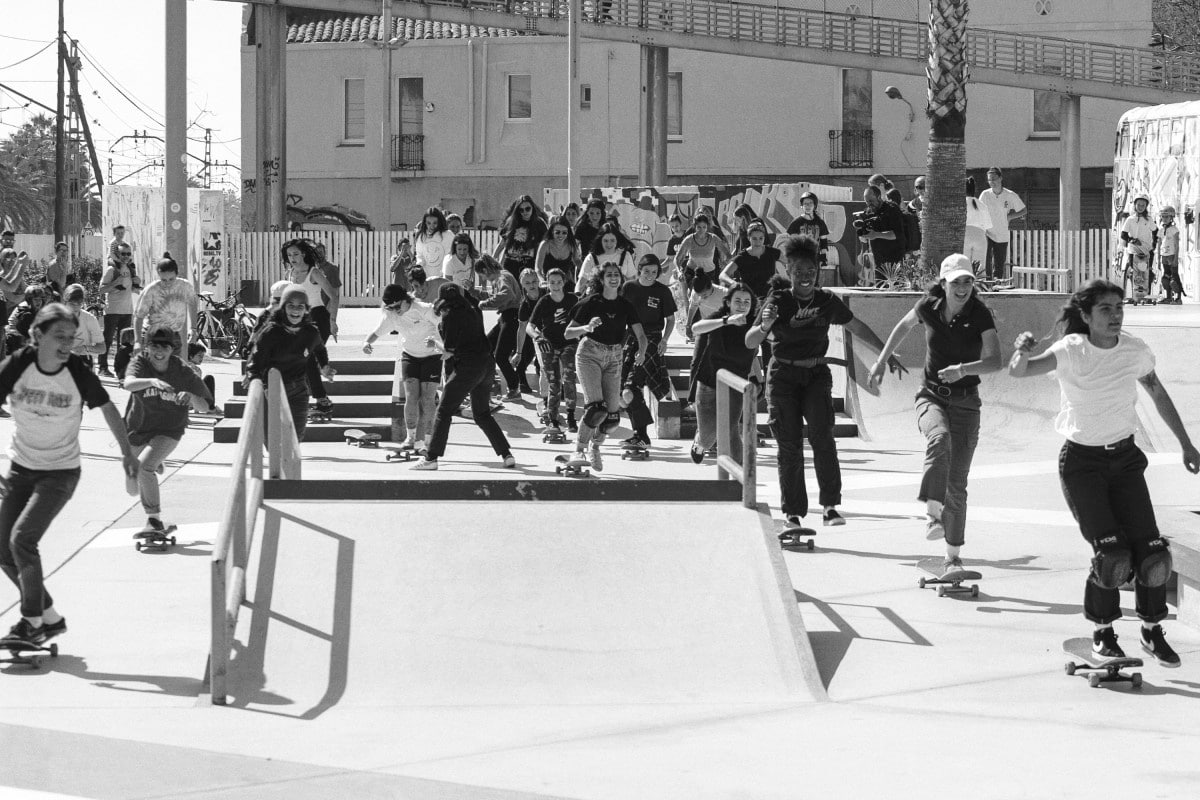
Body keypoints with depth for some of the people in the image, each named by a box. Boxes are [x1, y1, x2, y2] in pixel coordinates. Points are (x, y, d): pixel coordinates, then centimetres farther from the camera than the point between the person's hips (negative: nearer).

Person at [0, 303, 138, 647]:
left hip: (60, 473, -4)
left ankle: (34, 622, -9)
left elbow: (107, 408, 2)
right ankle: (50, 617, 20)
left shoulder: (79, 374, -15)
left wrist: (127, 452, 10)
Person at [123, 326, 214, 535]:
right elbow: (129, 384, -38)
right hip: (138, 429, 3)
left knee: (144, 466, -30)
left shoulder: (182, 372, -15)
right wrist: (152, 381, -56)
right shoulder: (140, 363, -15)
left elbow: (205, 407, -11)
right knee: (134, 487, 18)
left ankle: (155, 519, -19)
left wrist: (191, 398, -33)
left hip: (168, 431, -3)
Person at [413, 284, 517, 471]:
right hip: (488, 363, 7)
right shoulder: (472, 309, 10)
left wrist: (434, 343, 9)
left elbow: (449, 350, -8)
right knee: (482, 414, 18)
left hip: (468, 366, -7)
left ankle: (431, 458, 0)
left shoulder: (449, 316, -10)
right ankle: (506, 455, 11)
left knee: (443, 411, 2)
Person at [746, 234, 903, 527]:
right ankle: (793, 514, 5)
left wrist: (887, 354, 22)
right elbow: (750, 343, -11)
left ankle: (830, 506, -18)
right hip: (783, 377, -2)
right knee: (790, 445, -5)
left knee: (822, 435, -18)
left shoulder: (828, 302, 3)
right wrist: (765, 325, -32)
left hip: (817, 374, 2)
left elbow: (858, 328, 19)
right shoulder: (779, 301, -5)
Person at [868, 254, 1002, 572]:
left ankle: (952, 556, 9)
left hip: (965, 402, 0)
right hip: (931, 396, 1)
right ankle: (934, 514, -42)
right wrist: (881, 361, 22)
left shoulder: (980, 315, -9)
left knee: (957, 483, -1)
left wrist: (963, 369, -35)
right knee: (939, 438, -36)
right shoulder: (929, 307, -3)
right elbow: (904, 326, 19)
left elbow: (995, 361, -19)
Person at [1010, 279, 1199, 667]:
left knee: (1151, 550, -6)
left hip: (1125, 457, 4)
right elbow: (1018, 372, -29)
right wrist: (1023, 352, -52)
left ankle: (1152, 631, 16)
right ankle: (1102, 633, 6)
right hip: (1081, 460, -4)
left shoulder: (1134, 350, -3)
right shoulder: (1072, 351, -14)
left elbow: (1158, 394, 14)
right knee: (1111, 553, -16)